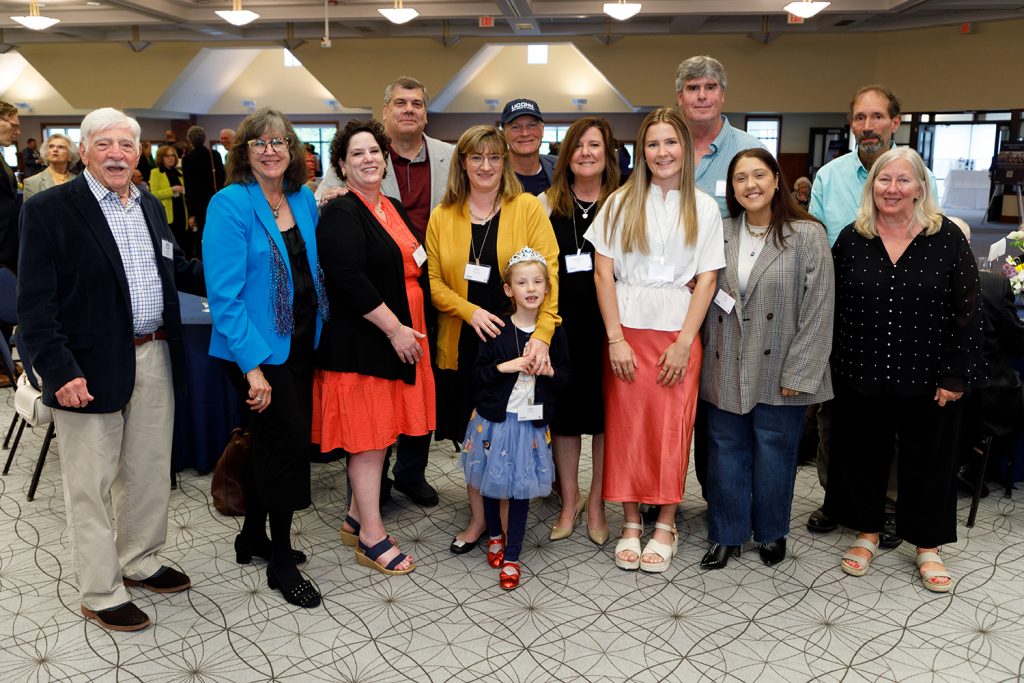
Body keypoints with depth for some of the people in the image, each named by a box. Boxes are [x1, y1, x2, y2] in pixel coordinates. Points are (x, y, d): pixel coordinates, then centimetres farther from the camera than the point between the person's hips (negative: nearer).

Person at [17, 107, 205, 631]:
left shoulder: (151, 207, 11)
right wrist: (59, 370, -19)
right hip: (91, 369, -6)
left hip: (155, 360, 7)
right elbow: (35, 303, -12)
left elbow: (177, 269, 21)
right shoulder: (49, 209, -9)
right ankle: (100, 593, 22)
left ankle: (140, 562, 38)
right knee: (91, 485, 7)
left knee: (149, 471, 18)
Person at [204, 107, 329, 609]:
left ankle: (253, 537, 37)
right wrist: (252, 366, -22)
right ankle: (281, 563, 15)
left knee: (271, 439, 17)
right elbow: (224, 294, -18)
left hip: (300, 342, 7)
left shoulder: (304, 200, 6)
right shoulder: (230, 205, -14)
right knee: (290, 440, -4)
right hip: (258, 349, -7)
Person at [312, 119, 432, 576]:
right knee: (369, 438, -1)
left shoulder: (394, 209, 15)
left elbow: (413, 269, 23)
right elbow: (349, 279, -21)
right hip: (361, 342, -8)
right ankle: (372, 538, 10)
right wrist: (393, 328, -19)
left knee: (381, 433, 14)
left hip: (401, 337, 8)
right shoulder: (340, 214, -11)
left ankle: (357, 517, 29)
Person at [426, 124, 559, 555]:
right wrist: (470, 311, -14)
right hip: (463, 345, 3)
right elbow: (433, 282, 4)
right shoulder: (441, 217, 6)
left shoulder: (528, 208, -2)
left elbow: (547, 275, -11)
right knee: (471, 433, 11)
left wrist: (541, 334, -22)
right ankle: (478, 518, 29)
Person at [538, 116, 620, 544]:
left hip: (609, 322, -1)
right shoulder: (546, 203, 6)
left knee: (605, 412, 7)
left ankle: (596, 502, 23)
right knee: (564, 410, 9)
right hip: (561, 323, 1)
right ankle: (570, 499, 26)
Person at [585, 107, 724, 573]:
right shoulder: (621, 202, 5)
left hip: (678, 332, 0)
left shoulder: (704, 208, 6)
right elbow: (603, 273, 0)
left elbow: (707, 280, 1)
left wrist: (684, 343, -8)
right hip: (626, 330, 0)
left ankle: (665, 526, 18)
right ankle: (630, 523, 18)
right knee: (624, 428, 3)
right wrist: (615, 338, -7)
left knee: (671, 430, 3)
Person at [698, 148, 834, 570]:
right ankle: (726, 535, 26)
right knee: (726, 451, 10)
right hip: (726, 371, 3)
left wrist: (797, 373, -13)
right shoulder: (720, 234, 4)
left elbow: (818, 310, -10)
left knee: (774, 453, 10)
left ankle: (771, 533, 31)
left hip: (779, 372, -3)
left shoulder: (807, 235, -7)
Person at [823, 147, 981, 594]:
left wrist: (957, 376, -8)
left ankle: (928, 546, 30)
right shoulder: (851, 239, 0)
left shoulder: (947, 239, -5)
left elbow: (967, 311, -5)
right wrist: (832, 365, -1)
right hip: (861, 378, 1)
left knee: (928, 461, 12)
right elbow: (832, 307, 2)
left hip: (927, 381, -1)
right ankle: (867, 532, 33)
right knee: (863, 456, 13)